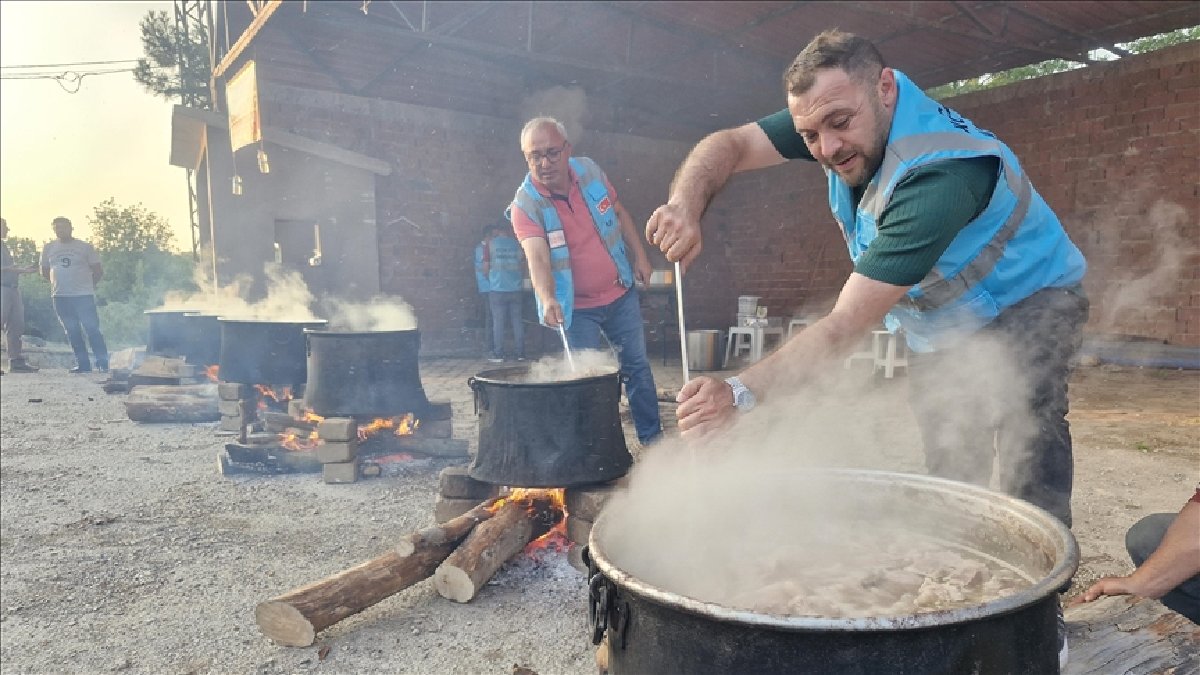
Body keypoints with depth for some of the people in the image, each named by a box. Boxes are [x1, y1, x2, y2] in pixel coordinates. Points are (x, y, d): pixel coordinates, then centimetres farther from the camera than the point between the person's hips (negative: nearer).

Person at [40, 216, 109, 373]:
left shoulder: (85, 247, 0)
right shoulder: (49, 248, 10)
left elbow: (98, 271, 4)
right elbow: (44, 271, 19)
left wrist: (87, 285, 5)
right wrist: (60, 283, 13)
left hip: (84, 296, -4)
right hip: (59, 296, 4)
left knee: (92, 329, -9)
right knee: (72, 332, 6)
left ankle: (103, 363, -7)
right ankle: (83, 364, 11)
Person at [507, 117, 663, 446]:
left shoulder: (589, 170, -7)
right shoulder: (525, 205, -20)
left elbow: (620, 214, 8)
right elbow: (537, 257, -34)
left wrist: (639, 256, 6)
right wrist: (547, 298, -51)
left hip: (621, 294, 4)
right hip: (576, 308, -4)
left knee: (637, 365, 12)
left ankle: (652, 437, 26)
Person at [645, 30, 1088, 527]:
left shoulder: (938, 174, -39)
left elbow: (847, 326, -41)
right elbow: (727, 146, -15)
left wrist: (741, 392, -48)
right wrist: (685, 206, -37)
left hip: (1025, 300, -6)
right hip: (943, 317, 7)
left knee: (1028, 428, -26)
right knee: (947, 466, 8)